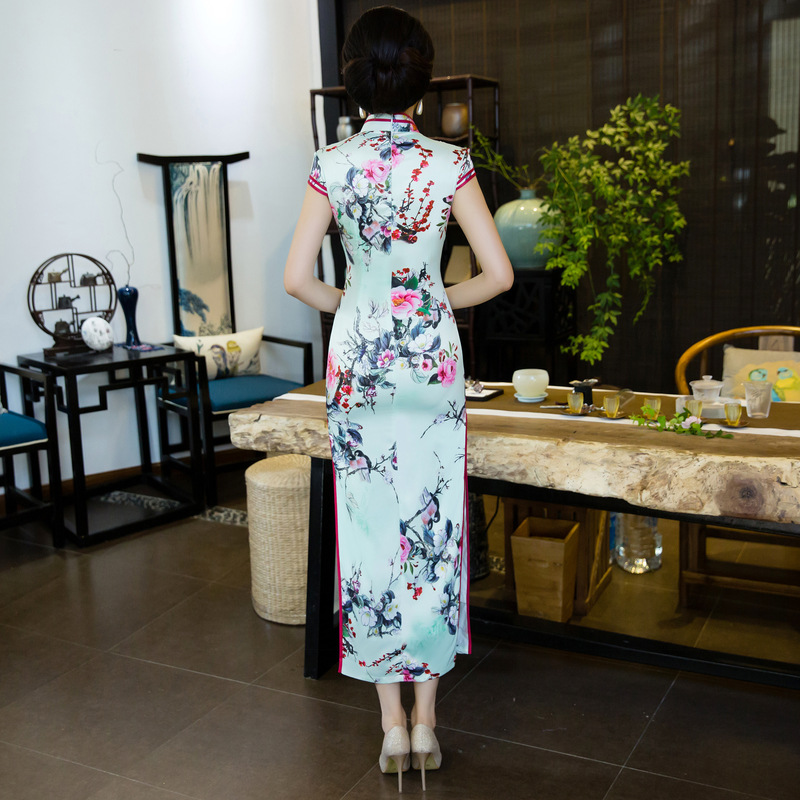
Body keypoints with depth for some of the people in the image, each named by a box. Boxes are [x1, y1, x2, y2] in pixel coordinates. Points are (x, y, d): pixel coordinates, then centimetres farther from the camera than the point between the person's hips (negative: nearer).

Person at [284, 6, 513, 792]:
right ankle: (425, 719, 19)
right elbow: (497, 273, -7)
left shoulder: (331, 165, -3)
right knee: (433, 526, 9)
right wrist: (437, 301, 10)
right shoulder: (450, 163, -4)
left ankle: (391, 722, 15)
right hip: (433, 356, 0)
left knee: (372, 528, 8)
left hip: (358, 359, 0)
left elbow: (297, 278, -7)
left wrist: (349, 304, 11)